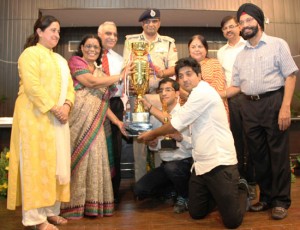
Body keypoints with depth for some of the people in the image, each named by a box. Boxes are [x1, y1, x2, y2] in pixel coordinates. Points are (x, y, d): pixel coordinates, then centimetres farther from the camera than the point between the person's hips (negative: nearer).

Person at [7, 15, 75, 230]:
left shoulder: (60, 59, 22)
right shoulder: (30, 54, -2)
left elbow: (69, 86, 13)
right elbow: (32, 86, -15)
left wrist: (67, 105, -6)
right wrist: (53, 108, -19)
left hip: (58, 118, 8)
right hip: (36, 117, -7)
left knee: (56, 163, 8)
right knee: (37, 163, -4)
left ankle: (51, 210, 18)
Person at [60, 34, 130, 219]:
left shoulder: (100, 71, 23)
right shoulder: (75, 61, 4)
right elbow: (91, 82, -11)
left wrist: (118, 121, 9)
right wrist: (120, 77, -2)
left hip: (95, 122, 6)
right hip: (78, 118, -6)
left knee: (94, 157, 3)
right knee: (77, 158, -5)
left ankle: (91, 204, 11)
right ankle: (73, 204, 6)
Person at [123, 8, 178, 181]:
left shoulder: (169, 42, 11)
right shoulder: (131, 40, 10)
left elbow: (174, 68, 4)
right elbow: (126, 66, 4)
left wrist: (162, 73, -17)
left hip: (161, 94, 1)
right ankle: (140, 180, 11)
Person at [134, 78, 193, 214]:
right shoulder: (156, 116, 8)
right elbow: (154, 145, 12)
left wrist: (180, 138, -33)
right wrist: (153, 144, -10)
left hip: (185, 162, -5)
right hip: (165, 164, 5)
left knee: (171, 168, -38)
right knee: (139, 190, -10)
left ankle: (184, 197, -3)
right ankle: (175, 190, 14)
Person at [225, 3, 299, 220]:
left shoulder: (277, 44, 3)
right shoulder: (241, 55, 16)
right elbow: (236, 86, 15)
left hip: (273, 102, -4)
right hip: (250, 107, 5)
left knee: (278, 153, 0)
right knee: (258, 155, 10)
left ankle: (281, 200, 15)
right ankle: (266, 197, 24)